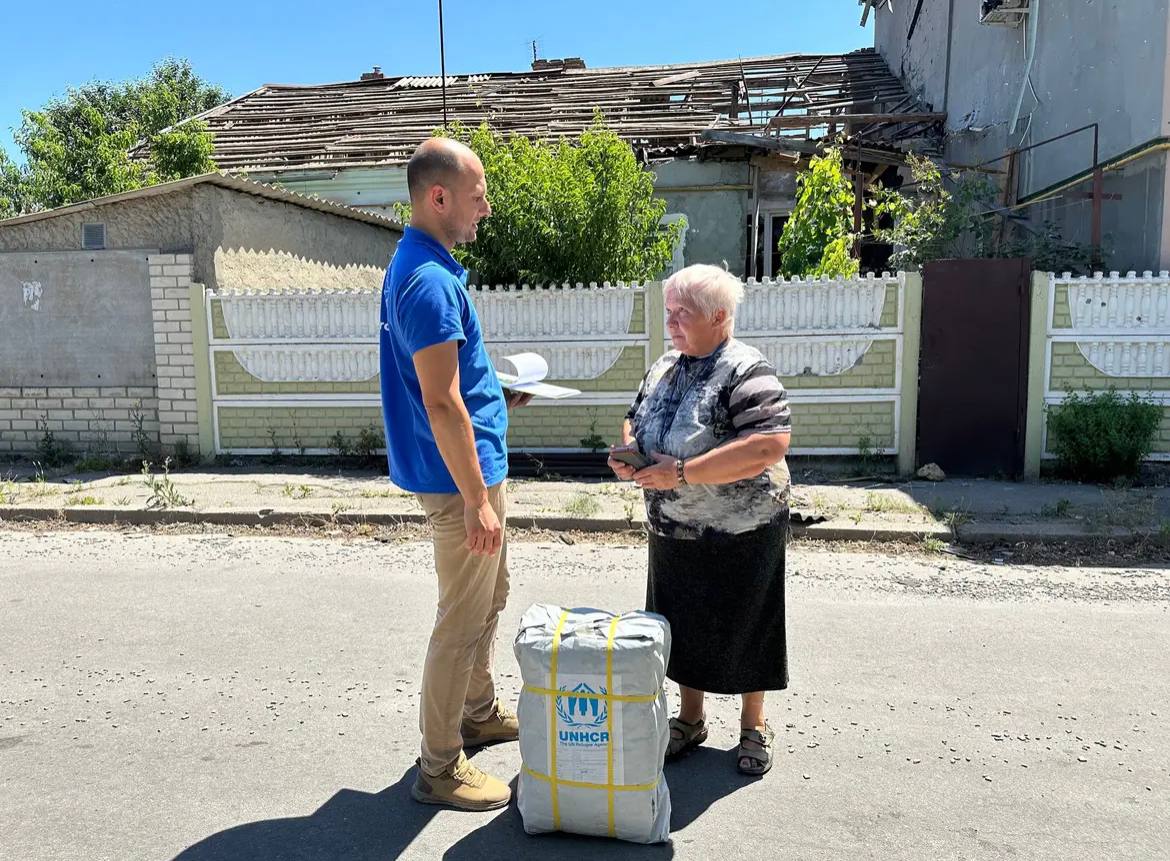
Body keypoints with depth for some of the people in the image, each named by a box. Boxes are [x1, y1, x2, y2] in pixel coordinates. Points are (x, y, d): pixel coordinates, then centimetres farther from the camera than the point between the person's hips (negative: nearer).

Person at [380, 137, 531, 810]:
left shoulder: (424, 266, 11)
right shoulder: (430, 280, -22)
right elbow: (441, 404, -25)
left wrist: (499, 400, 19)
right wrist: (476, 499, -23)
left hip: (477, 468, 11)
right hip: (461, 475, -11)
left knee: (491, 596, 23)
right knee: (463, 622, 2)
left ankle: (480, 712, 42)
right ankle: (440, 769, 18)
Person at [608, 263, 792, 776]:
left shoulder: (746, 373, -18)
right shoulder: (664, 367, 5)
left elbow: (769, 446, -30)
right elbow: (636, 418, 18)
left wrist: (682, 472, -30)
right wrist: (627, 451, -6)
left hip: (739, 533, -6)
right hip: (674, 528, 7)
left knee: (742, 627, 9)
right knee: (682, 623, 16)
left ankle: (754, 725, 31)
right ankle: (690, 718, 36)